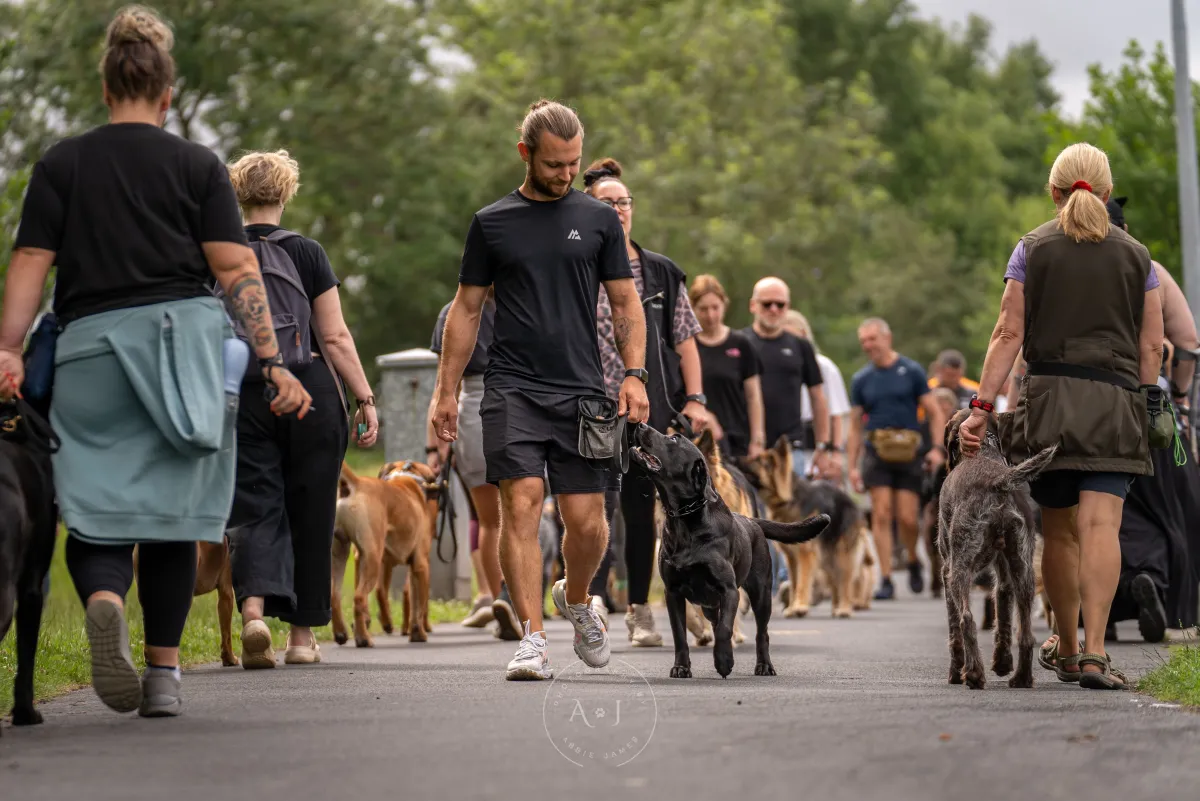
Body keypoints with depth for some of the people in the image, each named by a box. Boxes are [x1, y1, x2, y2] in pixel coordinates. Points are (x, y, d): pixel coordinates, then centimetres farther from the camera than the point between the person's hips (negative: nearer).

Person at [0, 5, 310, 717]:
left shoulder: (61, 165, 9)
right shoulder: (198, 165, 6)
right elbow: (236, 269, -1)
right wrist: (274, 363, -2)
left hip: (90, 345, 0)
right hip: (184, 334, 0)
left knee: (98, 517, 3)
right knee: (171, 511, 10)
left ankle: (104, 601, -30)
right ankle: (164, 675, 11)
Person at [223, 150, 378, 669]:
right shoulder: (307, 254, -3)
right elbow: (334, 338, -5)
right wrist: (366, 398, 0)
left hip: (244, 397, 1)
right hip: (310, 392, -1)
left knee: (254, 509, 0)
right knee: (309, 511, 10)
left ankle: (253, 609, -26)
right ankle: (302, 634, 16)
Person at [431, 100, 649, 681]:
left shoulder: (598, 220, 10)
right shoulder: (492, 222, 9)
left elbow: (626, 306, 11)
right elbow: (466, 309, 12)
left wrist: (634, 376, -3)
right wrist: (446, 392, 6)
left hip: (581, 392, 1)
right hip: (512, 389, -1)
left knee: (586, 521, -3)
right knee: (520, 503, -14)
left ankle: (575, 598, 29)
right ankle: (533, 639, -14)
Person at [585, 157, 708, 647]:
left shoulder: (662, 273, 11)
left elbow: (685, 339, 11)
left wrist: (694, 400, 2)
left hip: (653, 408, 3)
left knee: (641, 509, 8)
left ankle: (639, 610, 16)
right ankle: (591, 602, -19)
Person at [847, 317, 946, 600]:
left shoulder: (911, 371, 3)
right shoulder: (861, 379, 10)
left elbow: (935, 413, 3)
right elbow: (855, 424, 14)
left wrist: (938, 448, -11)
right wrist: (852, 465, 9)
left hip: (909, 452, -1)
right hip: (877, 452, 1)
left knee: (907, 518, -4)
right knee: (882, 515, -8)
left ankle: (913, 561, 26)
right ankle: (885, 579, -4)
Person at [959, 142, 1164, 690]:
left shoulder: (1032, 249, 6)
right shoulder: (1136, 255, 10)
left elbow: (1009, 334, -1)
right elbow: (1152, 346, 7)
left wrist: (982, 406, -2)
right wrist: (1141, 408, 15)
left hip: (1049, 397, 0)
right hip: (1116, 399, 0)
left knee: (1058, 529, 11)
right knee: (1100, 524, -10)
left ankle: (1065, 647, 23)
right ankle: (1093, 652, -22)